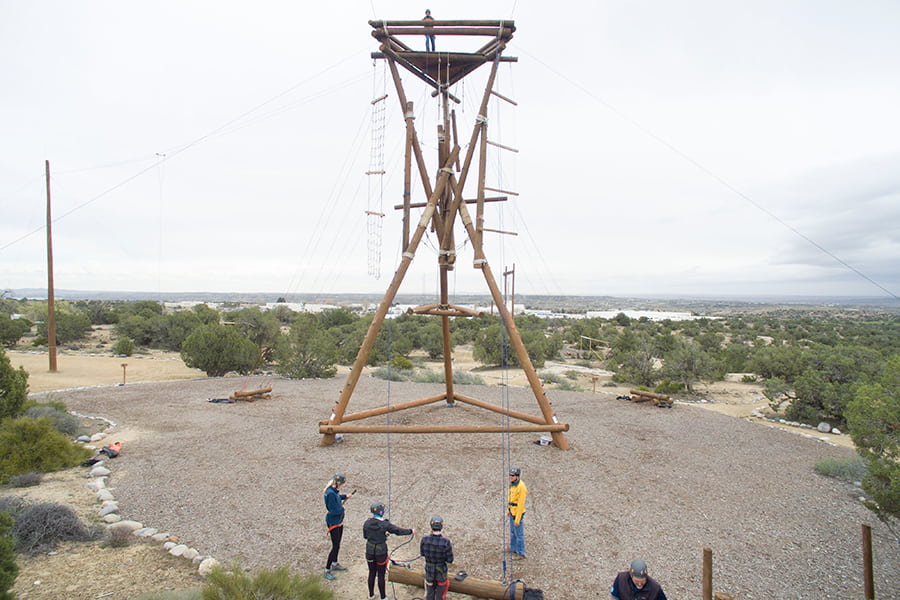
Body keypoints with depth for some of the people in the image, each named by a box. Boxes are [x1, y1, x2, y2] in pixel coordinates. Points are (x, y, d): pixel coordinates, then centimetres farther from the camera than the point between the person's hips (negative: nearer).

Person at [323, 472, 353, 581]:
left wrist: (345, 496, 9)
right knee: (335, 546, -2)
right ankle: (327, 570, 11)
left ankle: (335, 564, 40)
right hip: (333, 522, -9)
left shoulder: (335, 490, -1)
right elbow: (334, 510, -28)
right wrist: (342, 508, -11)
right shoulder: (330, 493, -29)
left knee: (337, 544, 22)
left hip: (339, 521, 9)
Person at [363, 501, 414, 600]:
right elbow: (398, 531, -11)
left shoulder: (367, 522, -9)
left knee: (372, 573, 20)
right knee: (381, 575, 11)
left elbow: (365, 536, 6)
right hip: (381, 552, -4)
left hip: (370, 551, 4)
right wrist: (411, 531, 5)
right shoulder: (385, 524, -21)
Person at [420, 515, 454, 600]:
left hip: (429, 571, 2)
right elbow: (450, 560, -16)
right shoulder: (445, 542, -26)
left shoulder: (425, 540, -20)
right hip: (441, 572, -2)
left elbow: (422, 553, -1)